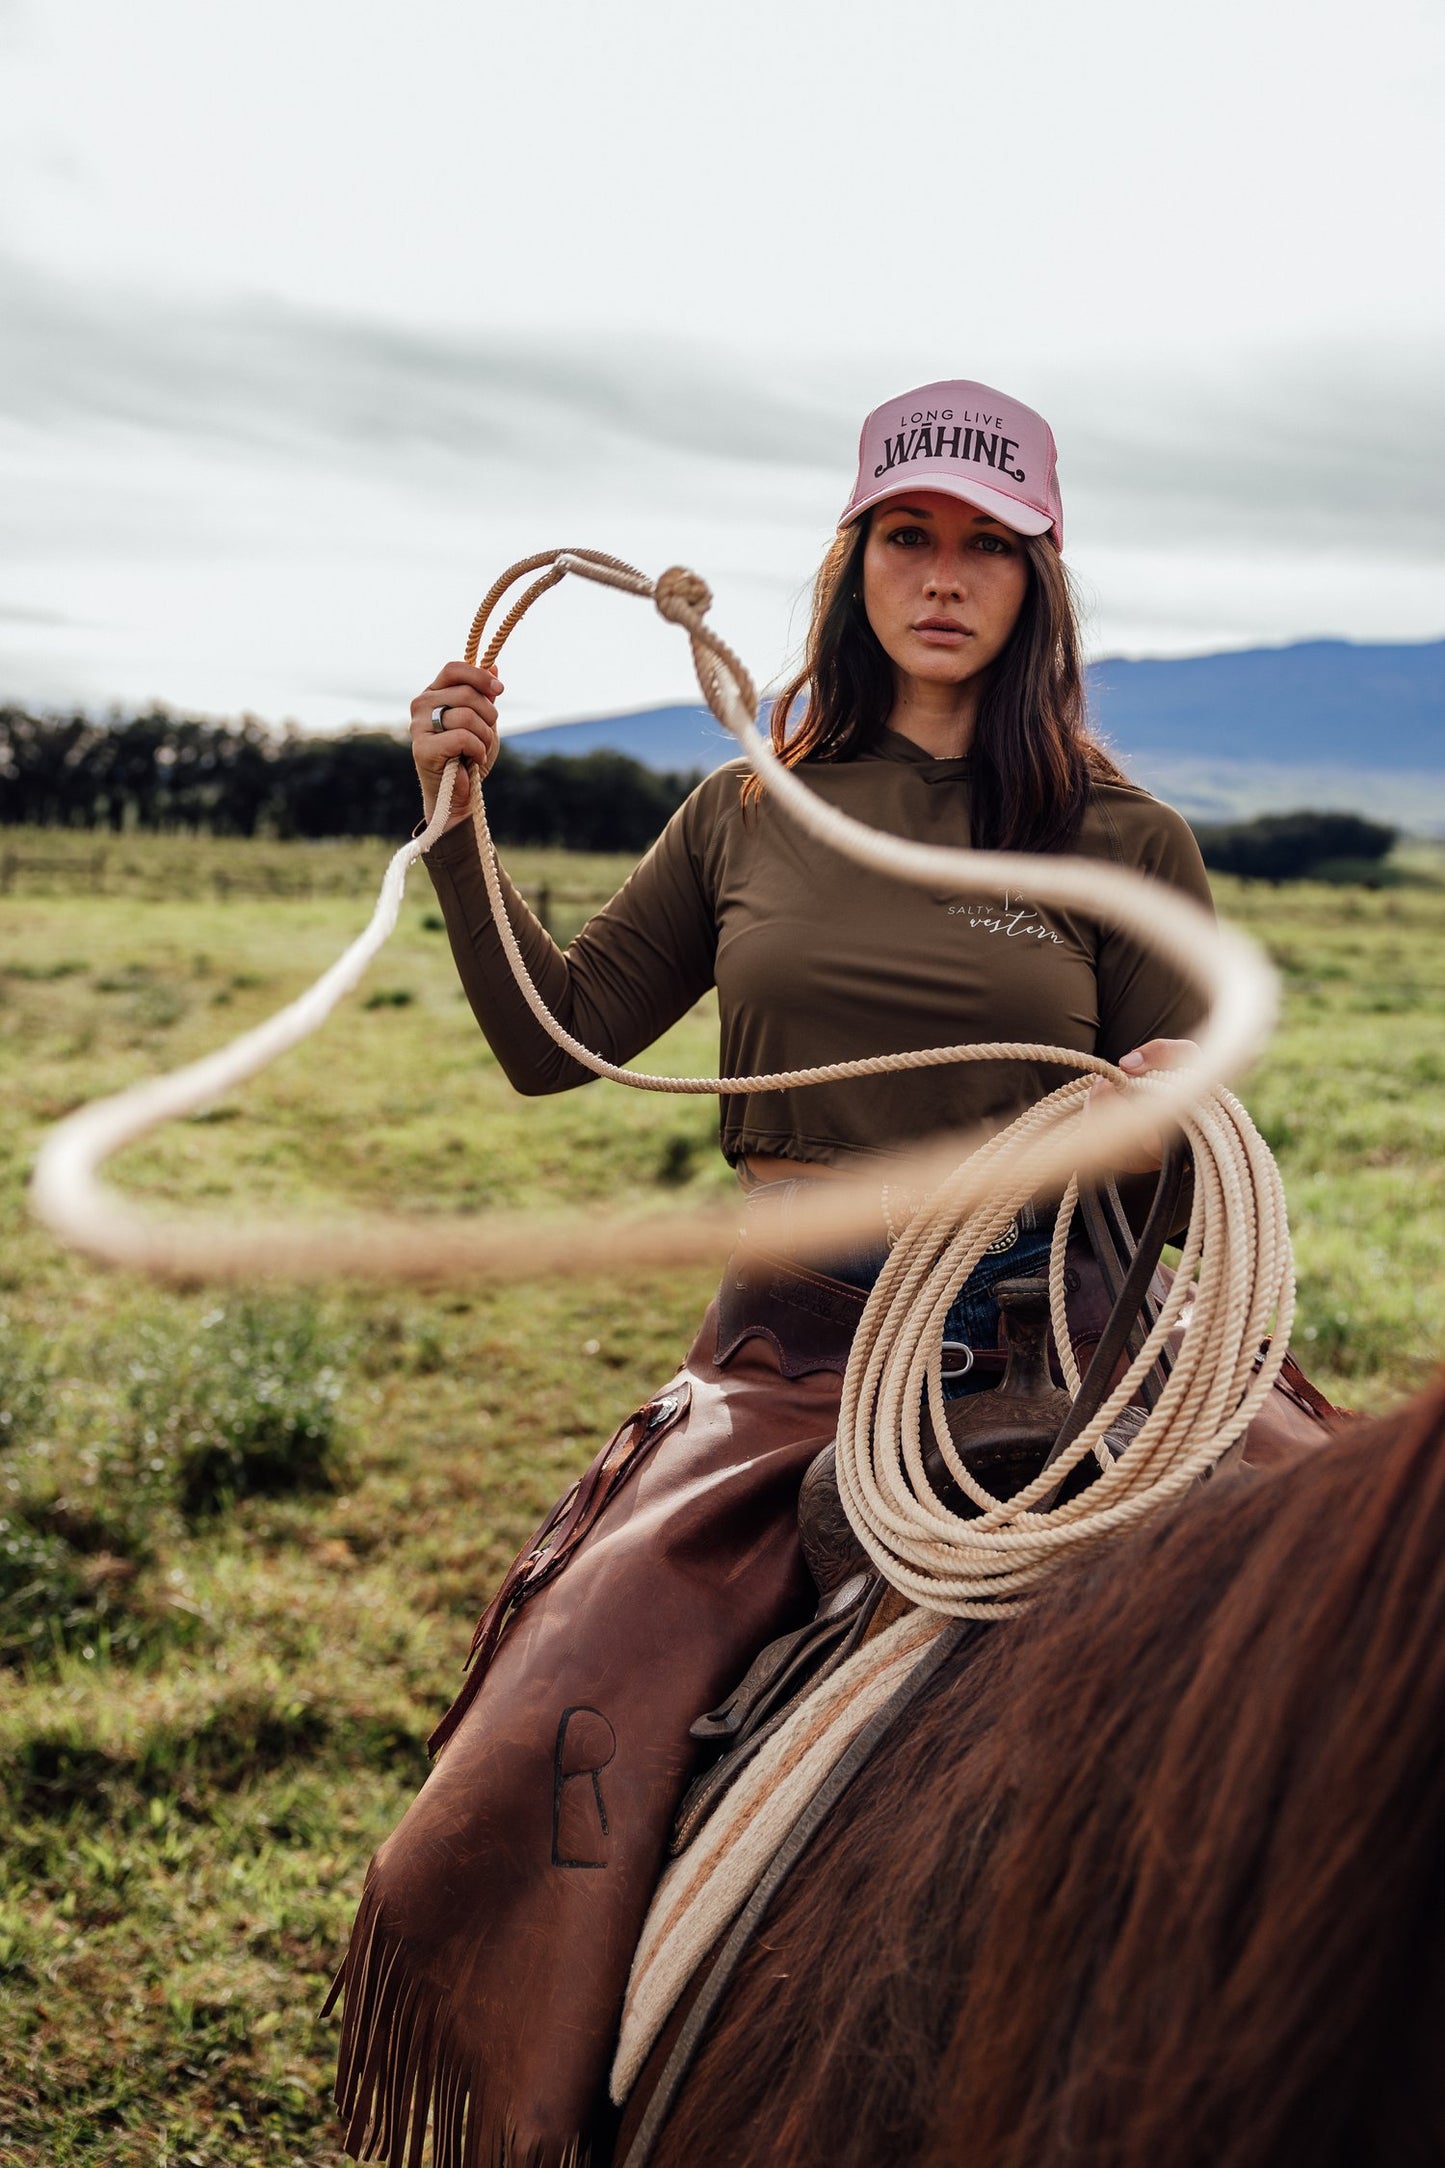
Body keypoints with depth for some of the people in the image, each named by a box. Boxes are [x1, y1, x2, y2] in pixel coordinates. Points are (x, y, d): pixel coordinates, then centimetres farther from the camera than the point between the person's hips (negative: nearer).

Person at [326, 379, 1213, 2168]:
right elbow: (556, 1039, 11)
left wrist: (1169, 1108, -17)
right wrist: (459, 817, 2)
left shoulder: (1126, 843, 5)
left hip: (1030, 1352, -1)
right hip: (787, 1348, 2)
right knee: (558, 1758, -13)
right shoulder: (749, 818, 12)